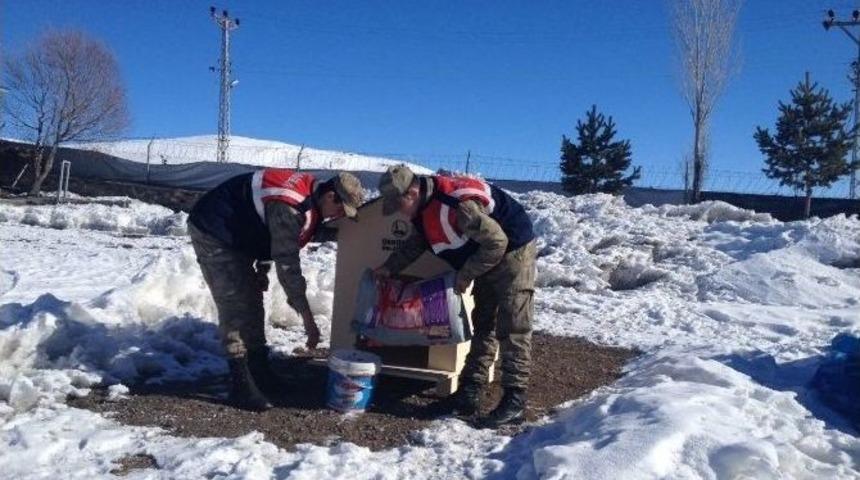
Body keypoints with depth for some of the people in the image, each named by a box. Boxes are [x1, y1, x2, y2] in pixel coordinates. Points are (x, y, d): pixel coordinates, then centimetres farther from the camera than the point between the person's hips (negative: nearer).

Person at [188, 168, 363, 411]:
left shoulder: (309, 193, -1)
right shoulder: (289, 208, -32)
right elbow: (288, 265, -33)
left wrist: (262, 269, 12)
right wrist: (307, 317, -29)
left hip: (235, 235, 10)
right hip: (212, 233, -10)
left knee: (251, 301, 12)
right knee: (236, 306, -14)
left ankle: (259, 370, 23)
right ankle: (241, 385, -9)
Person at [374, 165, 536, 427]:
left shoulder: (458, 204, -33)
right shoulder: (425, 207, -2)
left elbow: (496, 243, -29)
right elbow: (415, 244, 17)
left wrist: (466, 275, -19)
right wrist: (389, 268, 13)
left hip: (512, 251, -10)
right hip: (490, 257, 10)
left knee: (512, 329, -10)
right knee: (483, 326, 11)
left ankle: (515, 401, -6)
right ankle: (469, 393, 17)